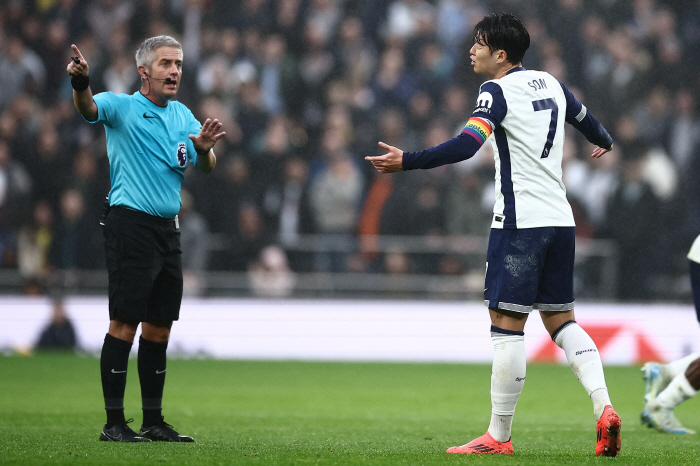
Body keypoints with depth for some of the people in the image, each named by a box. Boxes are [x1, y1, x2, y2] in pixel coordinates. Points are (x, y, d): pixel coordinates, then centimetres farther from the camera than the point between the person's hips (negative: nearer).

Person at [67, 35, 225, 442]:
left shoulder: (183, 115, 16)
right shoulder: (122, 107, -4)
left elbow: (207, 167, 12)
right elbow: (89, 107, -25)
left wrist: (203, 148, -12)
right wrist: (82, 84, -48)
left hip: (169, 227, 7)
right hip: (130, 223, -7)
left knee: (160, 327, 9)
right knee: (125, 323, -9)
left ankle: (154, 420, 15)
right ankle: (114, 422, -8)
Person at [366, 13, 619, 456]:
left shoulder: (498, 91, -8)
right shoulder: (551, 83, 14)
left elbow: (466, 145, -23)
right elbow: (586, 120, 32)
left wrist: (407, 161, -25)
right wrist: (605, 141, 54)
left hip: (520, 221, -8)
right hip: (560, 219, 8)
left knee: (507, 324, -5)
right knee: (561, 319, 14)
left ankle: (499, 437, -4)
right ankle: (604, 408, -3)